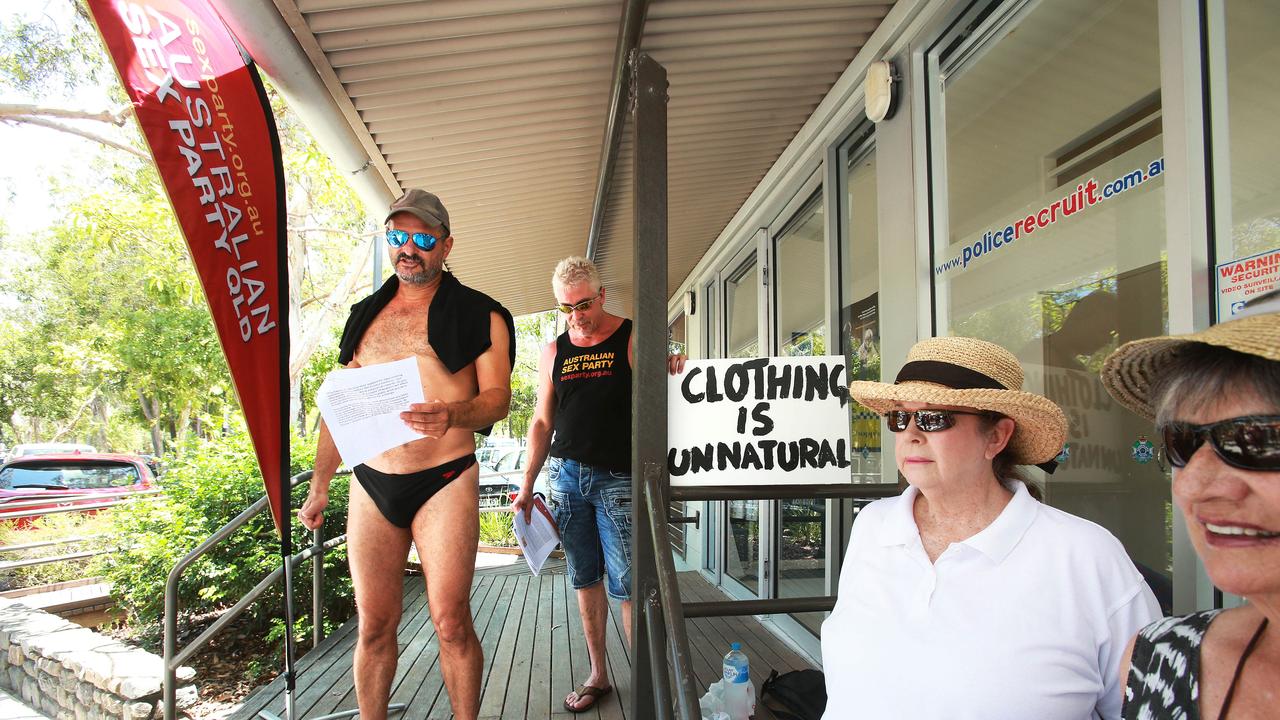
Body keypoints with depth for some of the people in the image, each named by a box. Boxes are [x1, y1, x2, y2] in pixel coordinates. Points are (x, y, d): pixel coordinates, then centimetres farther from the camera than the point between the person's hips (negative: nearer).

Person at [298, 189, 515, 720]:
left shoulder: (478, 314, 2)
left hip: (445, 480, -4)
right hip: (371, 483, 4)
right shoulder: (365, 316, 16)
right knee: (374, 624, 8)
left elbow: (497, 395, -6)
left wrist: (452, 415, -27)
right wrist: (319, 486, 15)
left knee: (451, 621, -3)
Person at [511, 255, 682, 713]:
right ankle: (598, 675, 25)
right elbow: (543, 422, 14)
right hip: (565, 475, 4)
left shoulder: (634, 340, -1)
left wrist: (670, 374, -25)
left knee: (627, 584, -4)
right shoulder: (554, 352, 11)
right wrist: (527, 486, 9)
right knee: (585, 580, 11)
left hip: (618, 480, -4)